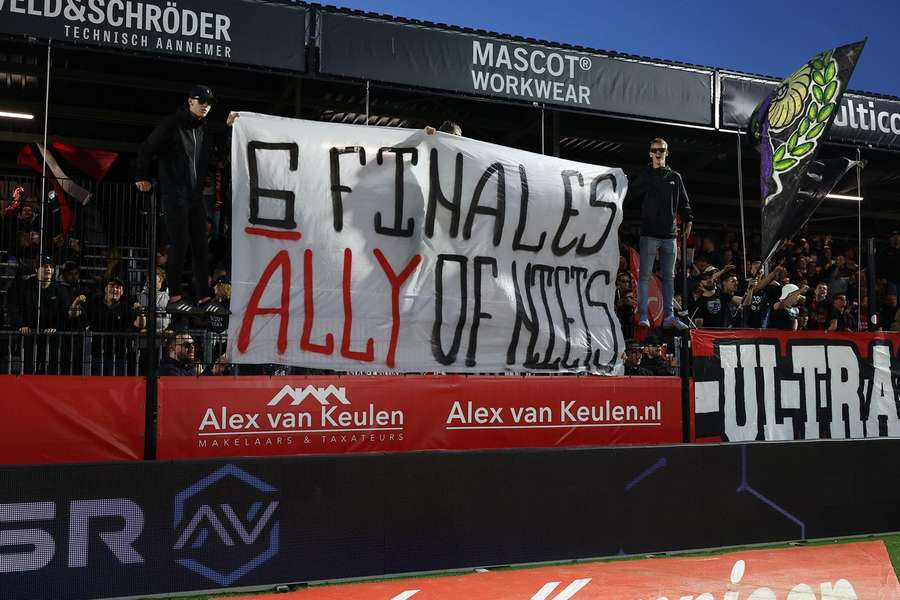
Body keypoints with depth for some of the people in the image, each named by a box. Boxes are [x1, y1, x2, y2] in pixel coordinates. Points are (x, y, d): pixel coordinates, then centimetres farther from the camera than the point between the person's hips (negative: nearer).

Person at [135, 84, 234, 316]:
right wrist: (142, 177, -3)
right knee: (180, 244, -8)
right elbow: (147, 149, -3)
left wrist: (228, 128, 6)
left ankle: (203, 297, 8)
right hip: (175, 195, -6)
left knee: (201, 246, 4)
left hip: (196, 196, 6)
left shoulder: (205, 129, 13)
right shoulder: (172, 124, -6)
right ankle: (174, 298, -3)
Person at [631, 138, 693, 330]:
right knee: (645, 275, -5)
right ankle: (643, 316, -4)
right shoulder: (644, 176, 5)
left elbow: (684, 202, 17)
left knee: (669, 277, 7)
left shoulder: (675, 177, 14)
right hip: (649, 233, -3)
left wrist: (688, 221, 4)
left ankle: (668, 316, 12)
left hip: (669, 234, 4)